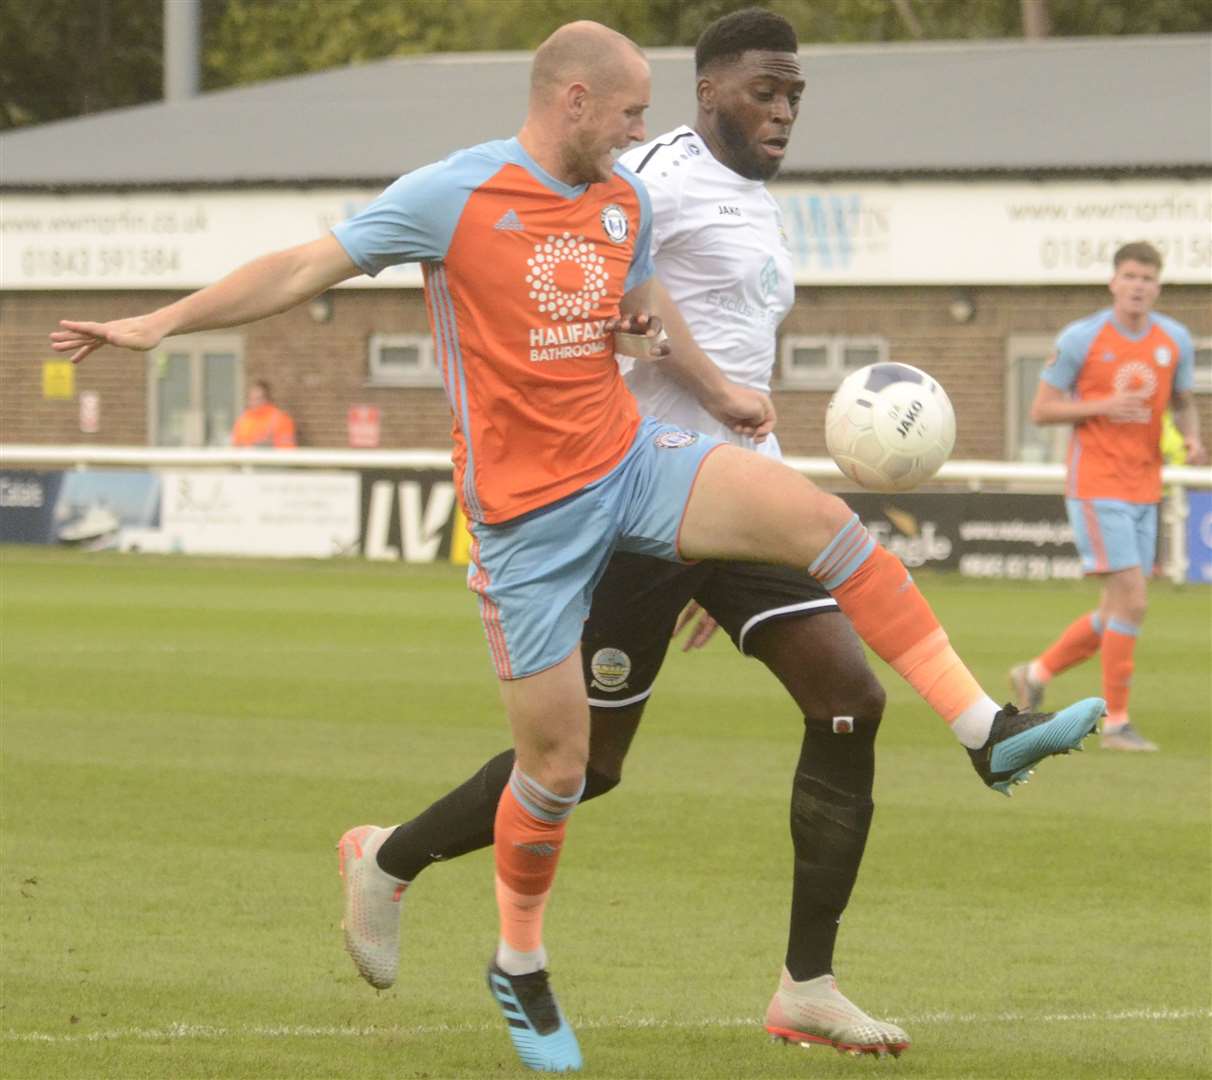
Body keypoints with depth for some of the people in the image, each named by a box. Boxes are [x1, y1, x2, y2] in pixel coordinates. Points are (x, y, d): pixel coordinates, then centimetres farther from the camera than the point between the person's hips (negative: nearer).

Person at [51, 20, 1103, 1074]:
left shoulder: (625, 202, 7)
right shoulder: (453, 196, -11)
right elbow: (304, 267, -8)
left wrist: (719, 396, 40)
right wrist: (158, 324, -13)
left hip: (632, 462, 5)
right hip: (529, 512, -5)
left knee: (821, 517, -18)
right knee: (557, 764, -1)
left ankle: (988, 730, -16)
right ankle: (521, 969, 24)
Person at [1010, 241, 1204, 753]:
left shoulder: (1175, 340, 7)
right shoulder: (1081, 338, -8)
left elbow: (1184, 404, 18)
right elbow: (1041, 409, -4)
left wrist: (1191, 439, -5)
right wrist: (1105, 407, -18)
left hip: (1144, 492, 6)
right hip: (1096, 486, -6)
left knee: (1117, 615, 8)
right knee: (1131, 601, -13)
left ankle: (1036, 674, 28)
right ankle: (1115, 722, -4)